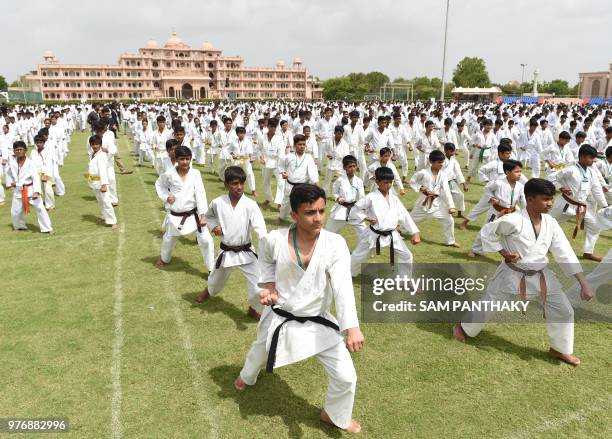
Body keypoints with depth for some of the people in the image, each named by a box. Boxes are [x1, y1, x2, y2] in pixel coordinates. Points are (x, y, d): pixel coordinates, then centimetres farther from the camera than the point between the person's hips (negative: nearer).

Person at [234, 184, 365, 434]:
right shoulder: (275, 240, -19)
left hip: (317, 323, 0)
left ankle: (335, 415, 37)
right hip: (280, 318, 1)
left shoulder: (335, 244, -22)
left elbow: (343, 286, -32)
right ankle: (247, 377, 69)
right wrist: (269, 289, -11)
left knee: (345, 377, 1)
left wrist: (352, 327, -44)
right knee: (259, 353, 28)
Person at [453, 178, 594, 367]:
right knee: (487, 306, 9)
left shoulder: (551, 223, -7)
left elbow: (565, 253, -4)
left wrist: (584, 283, -7)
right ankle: (463, 326, 37)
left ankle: (560, 349, 32)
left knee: (564, 311, 7)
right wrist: (503, 252, -16)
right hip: (512, 275, -5)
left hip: (541, 276, 5)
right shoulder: (513, 221, -24)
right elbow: (486, 232, -10)